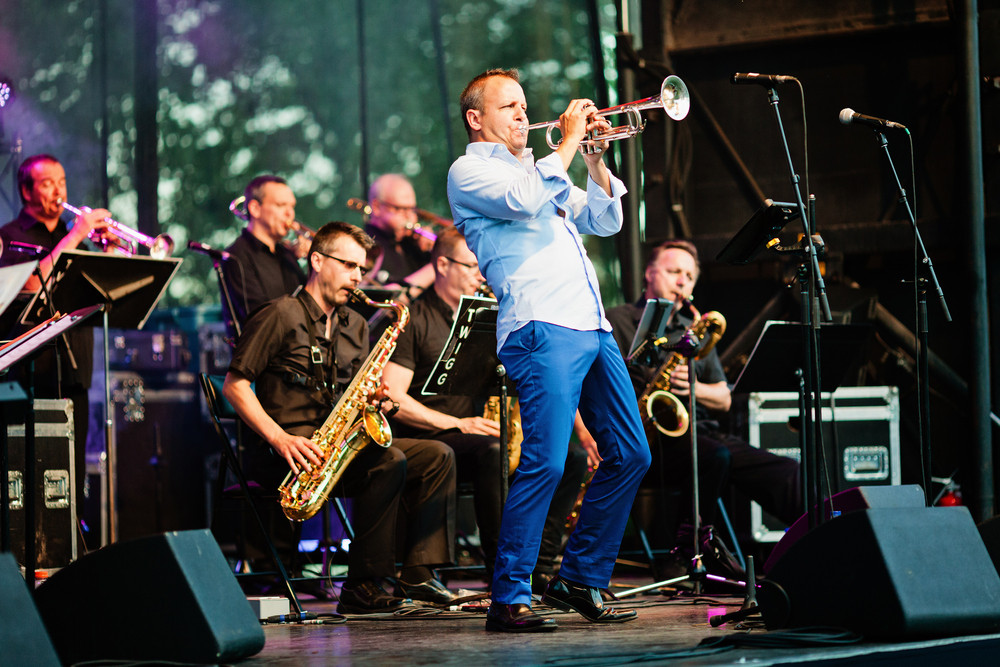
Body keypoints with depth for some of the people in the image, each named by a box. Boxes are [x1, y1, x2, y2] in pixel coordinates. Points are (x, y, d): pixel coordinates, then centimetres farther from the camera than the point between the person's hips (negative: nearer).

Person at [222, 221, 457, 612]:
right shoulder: (281, 316, -4)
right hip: (296, 447, -8)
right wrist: (279, 438, -20)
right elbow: (235, 385, -9)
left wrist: (375, 399, -3)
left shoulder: (356, 326, 19)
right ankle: (363, 587, -27)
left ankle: (418, 574, -15)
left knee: (438, 457, -7)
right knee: (390, 460, -29)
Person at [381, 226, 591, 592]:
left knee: (573, 459, -11)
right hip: (431, 441, -7)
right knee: (492, 451, -38)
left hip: (475, 435, 7)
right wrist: (459, 424, -17)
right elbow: (393, 399, -12)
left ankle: (539, 566, -17)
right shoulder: (413, 321, -4)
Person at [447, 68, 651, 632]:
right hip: (541, 327, -9)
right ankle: (510, 598, -12)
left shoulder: (540, 169, 29)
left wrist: (595, 157, 10)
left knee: (630, 455, 8)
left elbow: (606, 220, 23)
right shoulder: (469, 171, 5)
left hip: (592, 326, 9)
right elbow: (523, 201, -15)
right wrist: (568, 143, -6)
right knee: (546, 463, -18)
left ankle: (581, 579, 18)